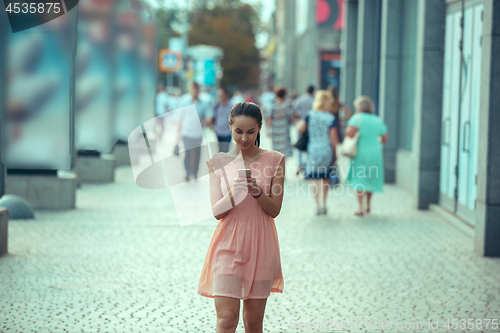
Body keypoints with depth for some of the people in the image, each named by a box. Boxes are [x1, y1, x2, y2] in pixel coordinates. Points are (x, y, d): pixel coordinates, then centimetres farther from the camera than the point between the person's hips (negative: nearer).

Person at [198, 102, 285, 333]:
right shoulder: (219, 162, 2)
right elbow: (217, 211, -3)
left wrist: (258, 192, -19)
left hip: (260, 244, 1)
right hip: (228, 244, -1)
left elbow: (275, 210, 0)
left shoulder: (274, 160, 2)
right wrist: (233, 192, -22)